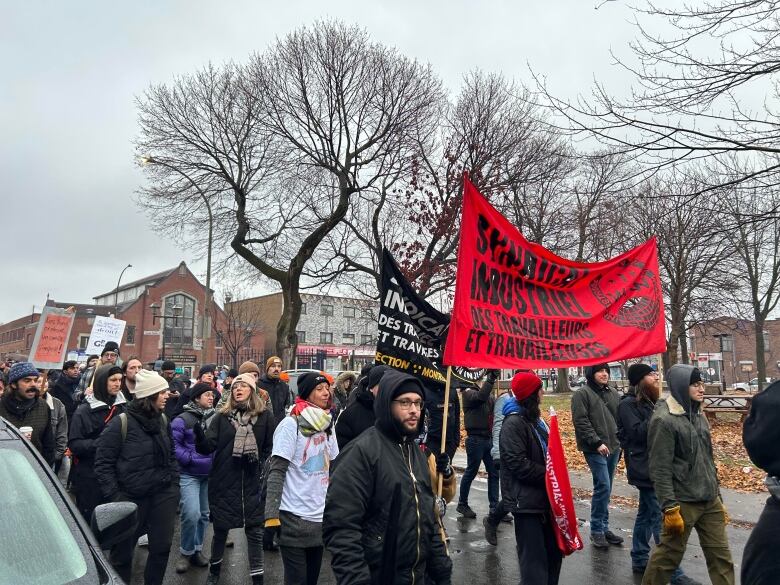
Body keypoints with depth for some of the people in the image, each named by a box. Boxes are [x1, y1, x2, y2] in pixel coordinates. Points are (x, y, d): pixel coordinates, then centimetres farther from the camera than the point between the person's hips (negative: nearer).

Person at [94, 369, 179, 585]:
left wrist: (174, 483, 9)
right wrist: (114, 496, -13)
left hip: (164, 494, 5)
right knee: (123, 550, 12)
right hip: (131, 497, -4)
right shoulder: (121, 423, -13)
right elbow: (103, 462, -11)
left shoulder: (163, 420, 5)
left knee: (162, 546, 10)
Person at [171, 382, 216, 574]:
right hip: (189, 474, -5)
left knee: (204, 514, 12)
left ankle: (196, 550, 29)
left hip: (209, 474, 5)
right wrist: (190, 458, -18)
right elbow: (173, 444, -14)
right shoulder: (183, 419, -10)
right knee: (192, 514, -13)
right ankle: (186, 553, 9)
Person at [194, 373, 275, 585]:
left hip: (253, 482, -1)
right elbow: (209, 446, -7)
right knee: (221, 528, 14)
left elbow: (270, 448, 2)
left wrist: (265, 473, -4)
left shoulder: (265, 415, -1)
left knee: (254, 530, 5)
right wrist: (199, 434, -25)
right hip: (224, 481, 1)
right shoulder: (223, 415, 2)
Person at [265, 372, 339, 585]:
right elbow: (276, 472, -14)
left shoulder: (327, 424, 7)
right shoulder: (291, 424, -11)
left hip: (321, 517, 6)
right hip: (294, 517, -6)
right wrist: (271, 515, -18)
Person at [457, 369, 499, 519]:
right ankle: (462, 504, 20)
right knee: (471, 472, 5)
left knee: (494, 473, 7)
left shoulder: (489, 394, 14)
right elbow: (481, 396, -29)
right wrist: (491, 377, -33)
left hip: (489, 439, 7)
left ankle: (494, 507, 15)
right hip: (476, 439, -7)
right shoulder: (468, 392, -9)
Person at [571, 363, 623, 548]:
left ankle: (604, 527, 22)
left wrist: (621, 442, 11)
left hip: (613, 447, 6)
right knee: (603, 486, -10)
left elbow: (620, 419, 19)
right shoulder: (582, 394, -8)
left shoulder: (614, 394, 12)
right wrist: (597, 443, -17)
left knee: (605, 489, 12)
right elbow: (581, 422, -13)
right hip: (595, 449, -6)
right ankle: (596, 530, 2)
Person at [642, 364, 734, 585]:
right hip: (683, 502, -7)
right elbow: (660, 470, -17)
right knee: (668, 555, 5)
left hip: (710, 501, 7)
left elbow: (707, 459, 17)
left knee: (721, 555, 10)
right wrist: (670, 508, -19)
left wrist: (717, 496, 17)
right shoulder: (664, 420, -16)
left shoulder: (698, 414, 10)